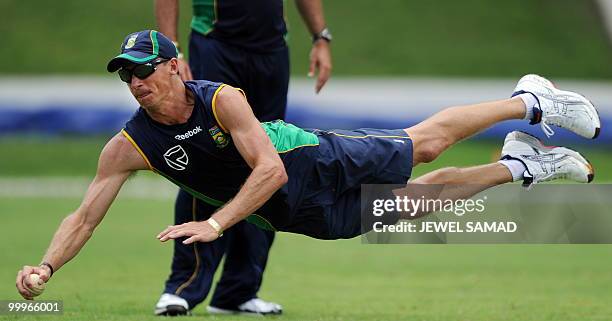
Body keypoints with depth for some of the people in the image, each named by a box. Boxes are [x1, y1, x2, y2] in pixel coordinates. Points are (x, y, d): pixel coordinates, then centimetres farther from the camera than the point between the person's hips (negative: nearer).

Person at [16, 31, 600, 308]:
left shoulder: (222, 99, -30)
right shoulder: (128, 146, -21)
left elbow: (271, 170, -36)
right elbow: (84, 217, -21)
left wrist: (214, 224, -47)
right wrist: (46, 266, -40)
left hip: (317, 161, -3)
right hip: (298, 213, 3)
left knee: (427, 141, 10)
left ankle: (530, 101, 36)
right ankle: (521, 165, 34)